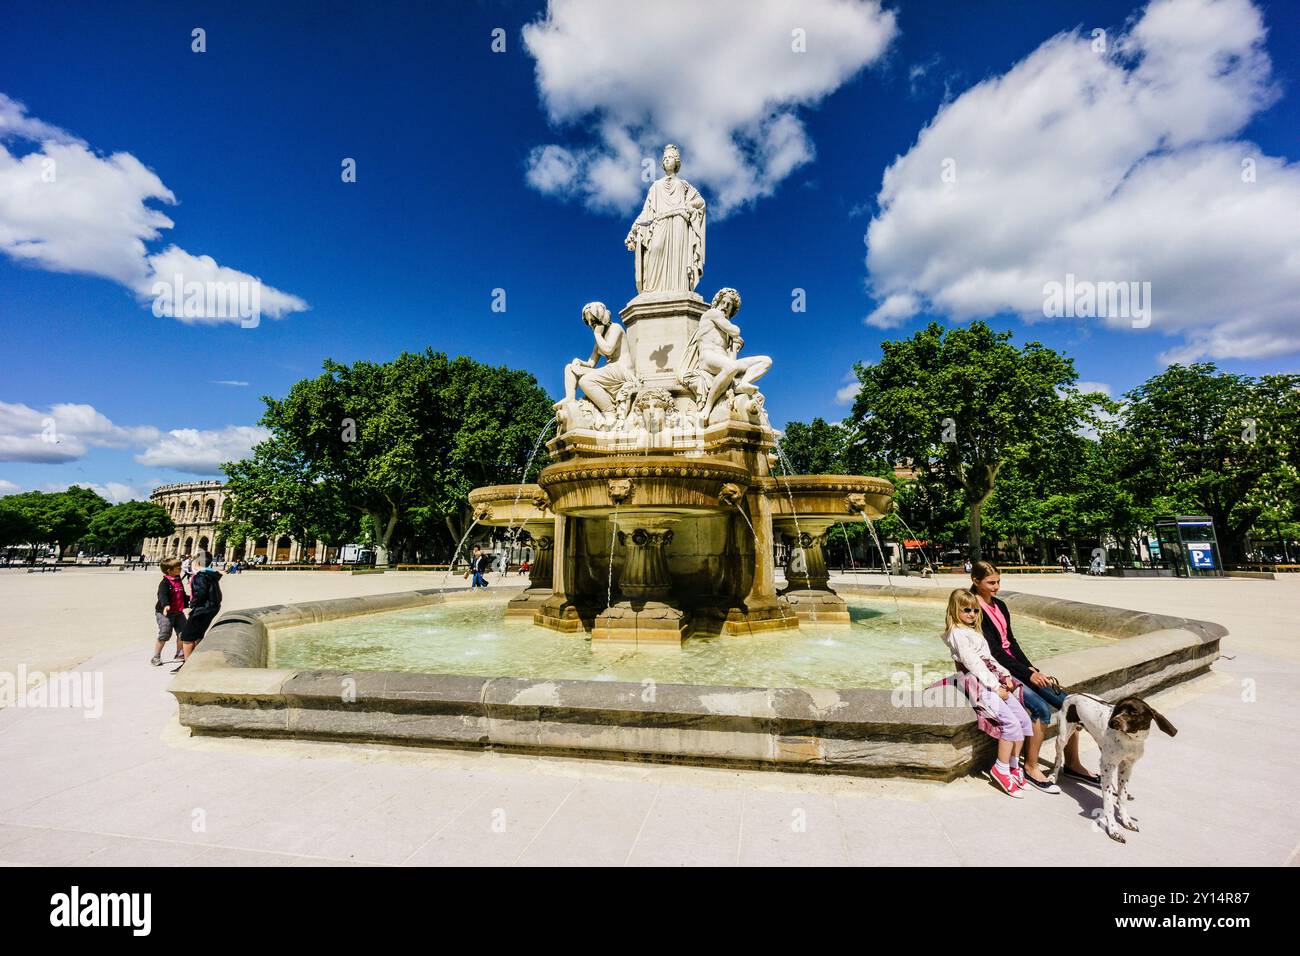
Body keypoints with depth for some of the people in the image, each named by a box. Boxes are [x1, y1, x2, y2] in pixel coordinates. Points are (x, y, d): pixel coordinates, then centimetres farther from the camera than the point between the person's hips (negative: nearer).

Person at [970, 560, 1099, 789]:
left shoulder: (1000, 605, 12)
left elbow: (1012, 643, 11)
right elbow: (994, 651, -17)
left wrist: (1033, 670, -1)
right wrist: (1028, 675, -16)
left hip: (1013, 665, 8)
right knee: (1041, 708, -24)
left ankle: (1072, 764, 10)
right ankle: (1031, 768, -7)